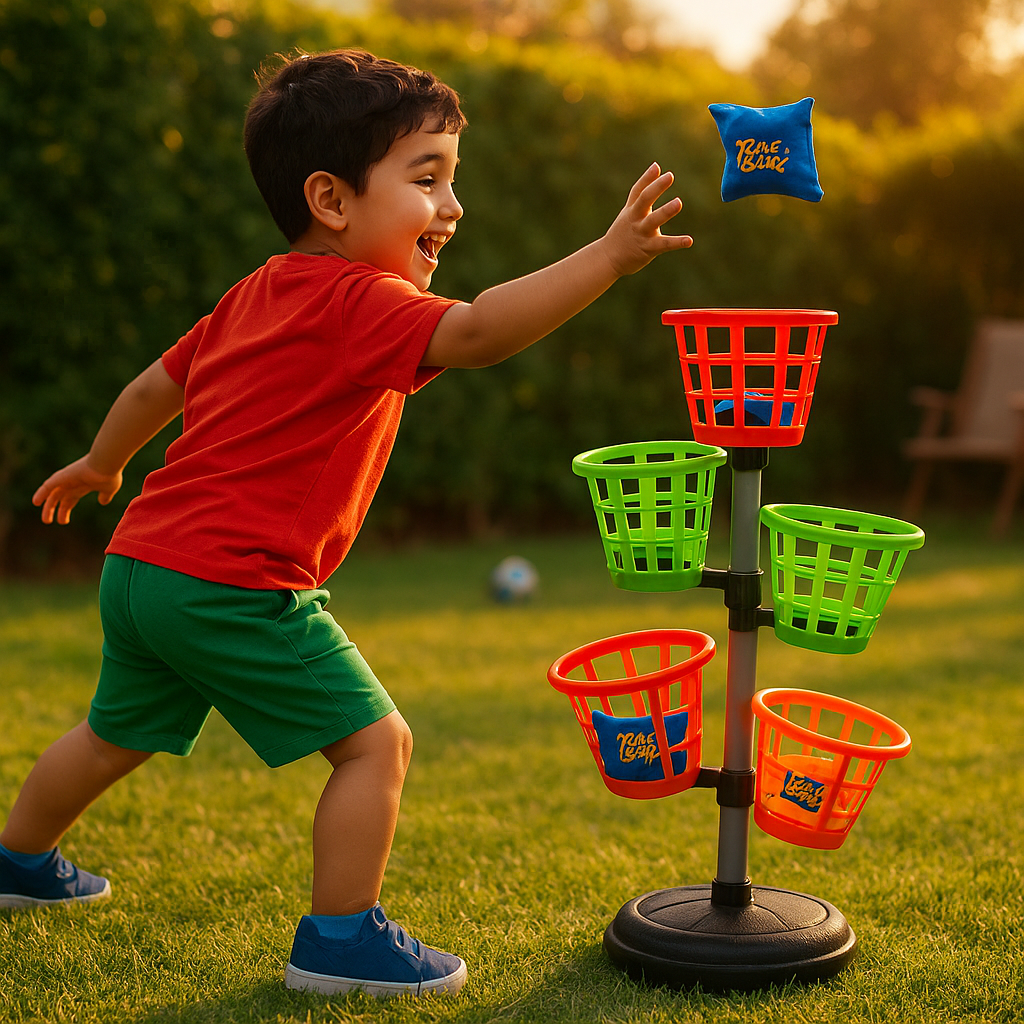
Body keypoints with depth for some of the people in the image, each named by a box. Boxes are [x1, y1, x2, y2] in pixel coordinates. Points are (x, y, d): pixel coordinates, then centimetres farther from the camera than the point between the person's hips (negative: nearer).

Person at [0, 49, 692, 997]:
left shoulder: (257, 294, 14)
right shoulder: (359, 303, -14)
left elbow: (155, 385, 25)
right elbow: (478, 332, -31)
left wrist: (100, 468, 40)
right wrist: (610, 255, -33)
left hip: (141, 564, 10)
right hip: (234, 586, -10)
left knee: (119, 735, 30)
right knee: (378, 741, -4)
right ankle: (340, 941, 3)